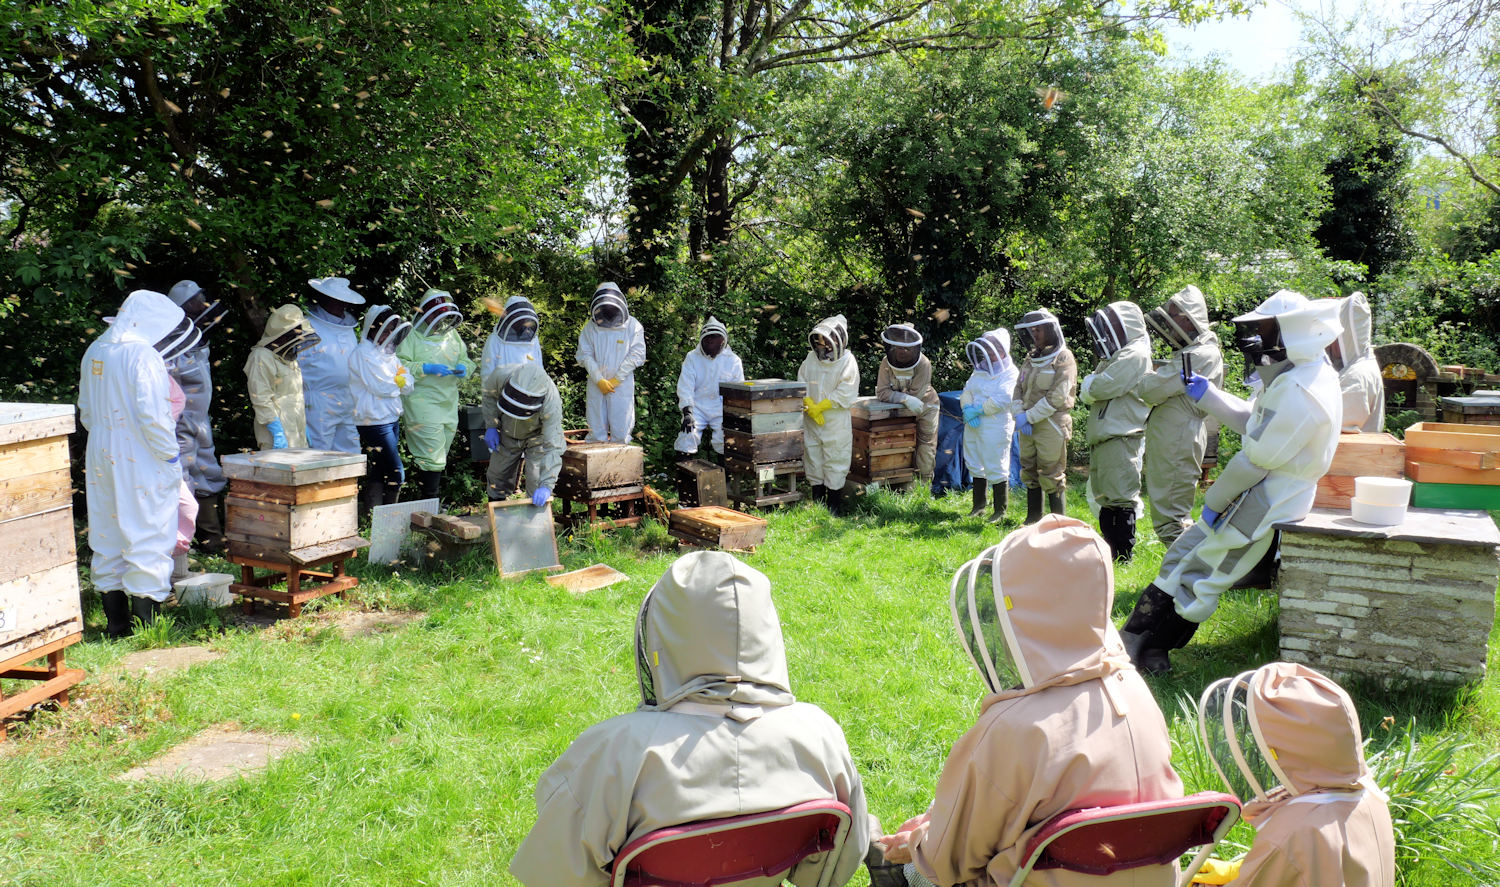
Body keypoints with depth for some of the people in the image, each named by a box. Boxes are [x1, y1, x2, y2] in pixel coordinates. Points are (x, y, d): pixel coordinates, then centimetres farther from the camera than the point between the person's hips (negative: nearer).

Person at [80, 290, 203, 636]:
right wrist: (171, 455, -11)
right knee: (148, 536, -2)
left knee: (107, 535, 13)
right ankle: (145, 625, 0)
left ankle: (115, 621, 22)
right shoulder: (143, 356, -16)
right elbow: (153, 415, -21)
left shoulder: (93, 353, 10)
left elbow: (86, 412, 17)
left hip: (101, 458, 8)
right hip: (141, 463, -8)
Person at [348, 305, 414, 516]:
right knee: (396, 473, -10)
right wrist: (397, 383, 1)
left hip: (391, 418, 9)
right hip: (374, 421, -9)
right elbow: (381, 387, -17)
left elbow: (408, 385, 10)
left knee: (378, 470, 12)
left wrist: (398, 380, -9)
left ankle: (372, 512, 18)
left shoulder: (388, 352, 16)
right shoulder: (363, 353, -10)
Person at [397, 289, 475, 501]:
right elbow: (398, 366, -11)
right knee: (432, 458, -13)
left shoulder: (452, 336, 14)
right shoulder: (411, 337, -5)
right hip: (421, 406, -7)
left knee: (440, 457, 12)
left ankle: (431, 502, 22)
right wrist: (426, 368, -21)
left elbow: (466, 360, 22)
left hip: (449, 406, 7)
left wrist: (464, 368, -2)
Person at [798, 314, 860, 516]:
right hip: (811, 421, 5)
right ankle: (817, 501, 22)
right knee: (813, 459, 10)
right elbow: (801, 384, 6)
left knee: (835, 460, 1)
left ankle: (834, 505, 11)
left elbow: (845, 393, -13)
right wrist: (809, 405, -9)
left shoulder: (847, 361, -6)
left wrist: (821, 406, -15)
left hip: (836, 421, -5)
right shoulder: (811, 358, 8)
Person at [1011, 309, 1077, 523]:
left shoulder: (1063, 358, -8)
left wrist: (1029, 416, -15)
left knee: (1052, 477, -5)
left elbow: (1058, 397, -16)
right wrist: (1019, 415, -3)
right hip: (1028, 425, 7)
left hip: (1051, 424, -7)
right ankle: (1033, 519, 24)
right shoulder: (1031, 358, 14)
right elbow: (1019, 390, 15)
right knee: (1029, 473, 13)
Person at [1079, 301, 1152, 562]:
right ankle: (1110, 554, 24)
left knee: (1120, 500, -8)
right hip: (1103, 440, 10)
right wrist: (1089, 387, -4)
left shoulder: (1134, 355, -10)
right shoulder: (1115, 358, 22)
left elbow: (1101, 387, -20)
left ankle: (1123, 558, -4)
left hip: (1120, 439, -10)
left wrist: (1088, 384, 0)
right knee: (1106, 500, 15)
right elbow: (1088, 392, 17)